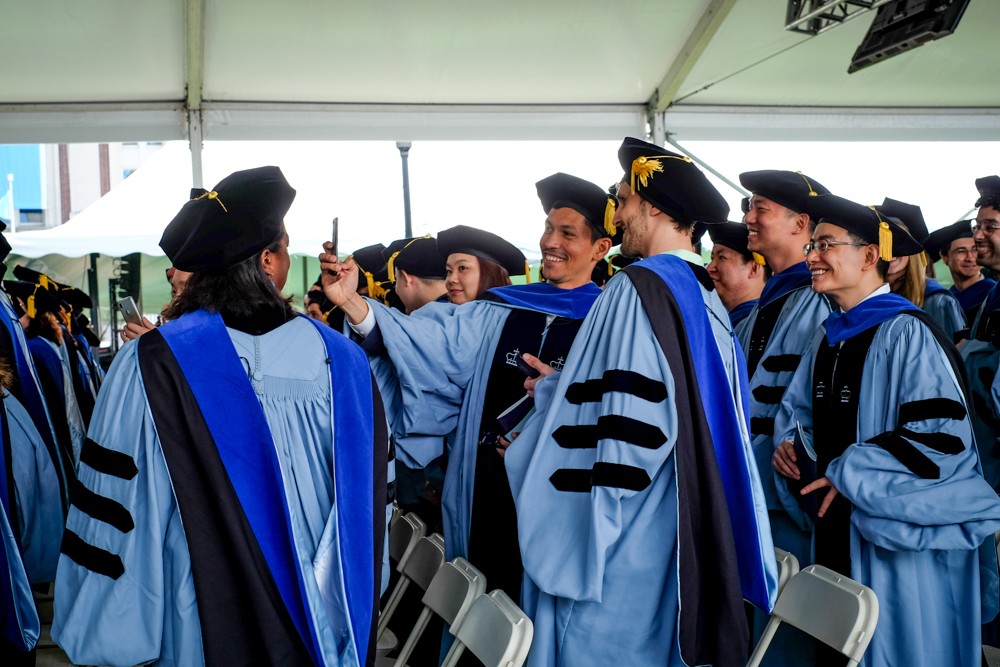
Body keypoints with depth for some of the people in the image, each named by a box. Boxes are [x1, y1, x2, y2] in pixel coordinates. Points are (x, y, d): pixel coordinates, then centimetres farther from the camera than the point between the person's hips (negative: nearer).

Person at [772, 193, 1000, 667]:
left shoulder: (906, 332, -16)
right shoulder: (828, 336, 9)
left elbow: (943, 435, -21)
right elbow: (798, 409, 21)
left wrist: (849, 473, -18)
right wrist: (789, 443, -1)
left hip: (899, 535, -7)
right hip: (835, 526, 8)